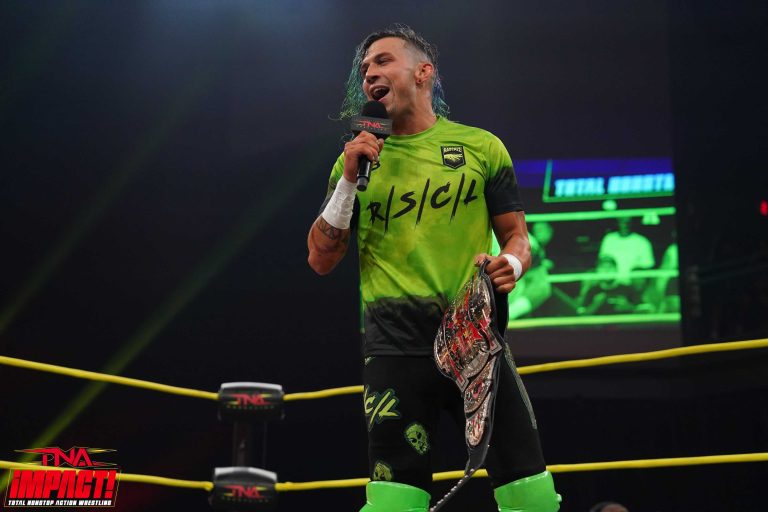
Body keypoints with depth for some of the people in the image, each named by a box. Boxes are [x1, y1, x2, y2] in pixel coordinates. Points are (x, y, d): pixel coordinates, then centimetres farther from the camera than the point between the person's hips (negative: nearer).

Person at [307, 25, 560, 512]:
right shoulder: (357, 157, 11)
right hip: (396, 349, 0)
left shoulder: (481, 146, 10)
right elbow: (321, 260, 7)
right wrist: (349, 180, -3)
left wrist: (511, 265, -10)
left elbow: (517, 236, 13)